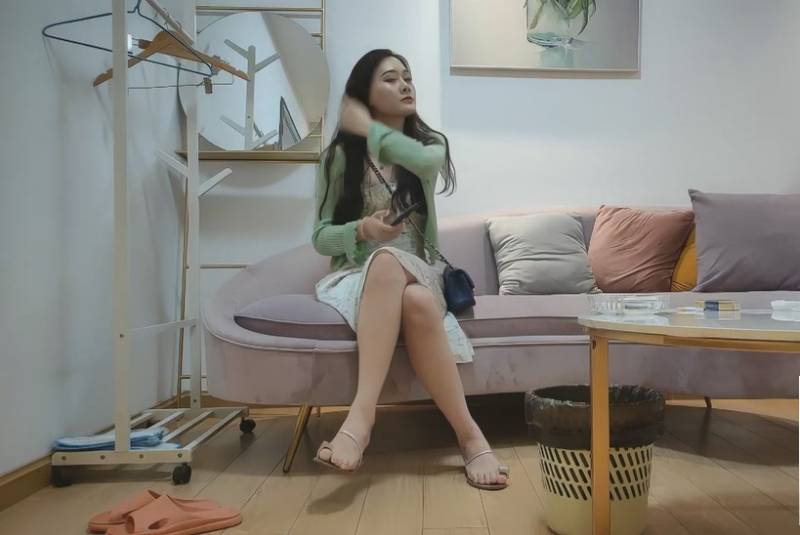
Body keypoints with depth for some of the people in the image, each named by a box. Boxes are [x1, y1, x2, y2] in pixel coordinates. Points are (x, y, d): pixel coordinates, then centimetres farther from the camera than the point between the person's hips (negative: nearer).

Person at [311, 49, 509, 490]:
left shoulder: (430, 143, 9)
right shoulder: (339, 157, 5)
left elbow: (423, 161, -19)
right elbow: (320, 238, 1)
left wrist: (367, 127, -7)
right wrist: (362, 229, -20)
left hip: (418, 275, 1)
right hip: (355, 279, -1)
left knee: (417, 304, -37)